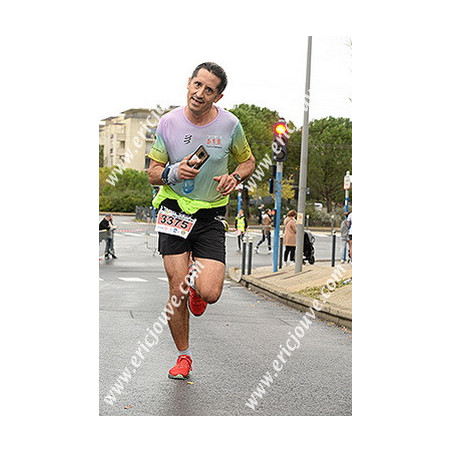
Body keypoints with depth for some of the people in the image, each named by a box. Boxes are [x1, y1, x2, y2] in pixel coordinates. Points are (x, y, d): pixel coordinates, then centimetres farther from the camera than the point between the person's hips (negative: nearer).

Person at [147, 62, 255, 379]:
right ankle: (184, 356, 18)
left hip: (211, 215, 0)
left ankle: (199, 273, 25)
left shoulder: (230, 124, -5)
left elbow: (247, 160, 12)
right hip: (174, 210, 0)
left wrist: (234, 178, -9)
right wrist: (174, 172, -18)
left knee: (209, 293, -13)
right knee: (178, 291, -4)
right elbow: (153, 173, 4)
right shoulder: (168, 122, -5)